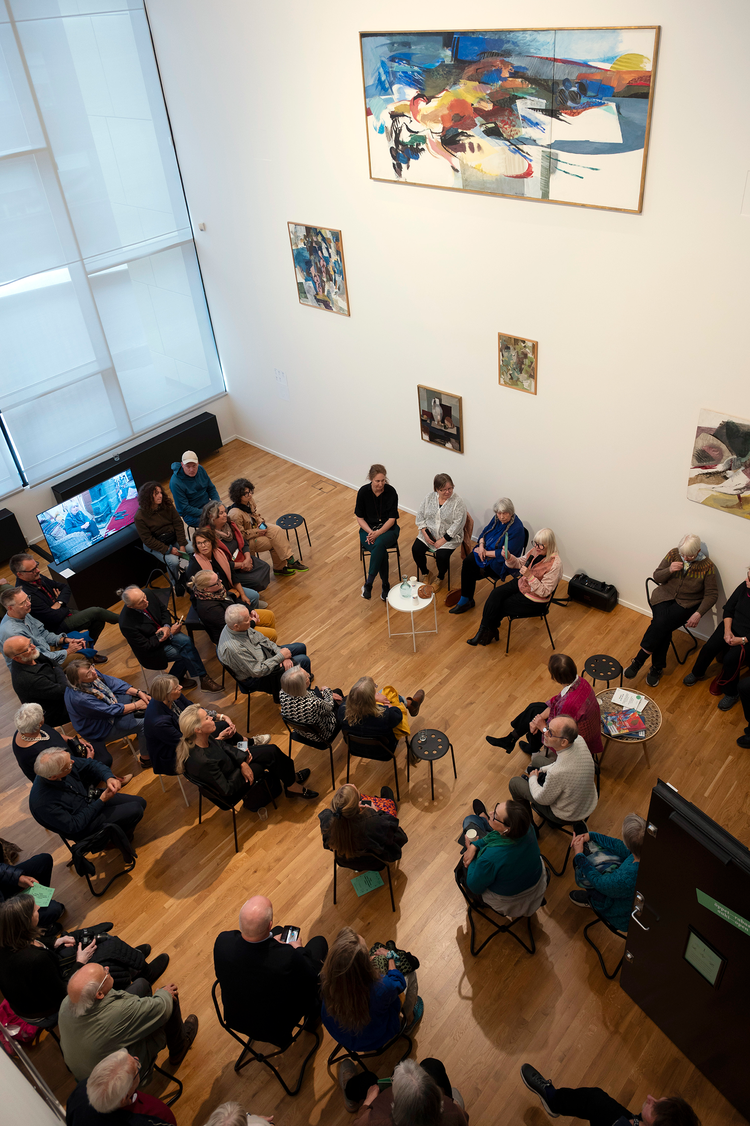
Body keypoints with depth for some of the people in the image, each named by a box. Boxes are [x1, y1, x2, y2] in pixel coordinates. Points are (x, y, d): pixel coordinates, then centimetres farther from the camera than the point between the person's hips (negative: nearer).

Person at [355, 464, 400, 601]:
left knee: (379, 544, -35)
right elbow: (360, 518, -2)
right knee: (382, 551, -30)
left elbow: (392, 519, -10)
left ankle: (368, 583, -30)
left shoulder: (391, 492, -11)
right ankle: (385, 584, -16)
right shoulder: (363, 492, -9)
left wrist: (378, 533, -23)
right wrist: (370, 532, -18)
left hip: (388, 529, -1)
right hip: (368, 529, 1)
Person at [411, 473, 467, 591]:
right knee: (416, 549, -16)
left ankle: (440, 578, 8)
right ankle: (425, 573, 11)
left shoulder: (458, 502, -14)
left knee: (442, 556, -25)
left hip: (448, 537, -4)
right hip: (429, 533, 4)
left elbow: (457, 524, -18)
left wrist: (443, 540, -20)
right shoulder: (430, 497, -1)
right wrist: (424, 533, -8)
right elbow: (420, 514, 4)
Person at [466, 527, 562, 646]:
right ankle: (484, 630, -8)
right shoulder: (535, 550, -6)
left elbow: (545, 592, -23)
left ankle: (489, 632, 19)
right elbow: (520, 563, 10)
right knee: (495, 594, -15)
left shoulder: (555, 564, -26)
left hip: (534, 601, -7)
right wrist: (508, 557, -11)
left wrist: (530, 576, -33)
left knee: (500, 606, -7)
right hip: (521, 584, 7)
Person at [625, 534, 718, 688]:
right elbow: (657, 577, 4)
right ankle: (657, 668, -18)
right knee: (663, 627, -28)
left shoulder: (707, 567, -10)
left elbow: (711, 594, -5)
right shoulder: (673, 554, -3)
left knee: (661, 624, -29)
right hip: (665, 596, 2)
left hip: (687, 604, -2)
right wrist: (669, 570, -18)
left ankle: (638, 661, -21)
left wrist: (698, 613, -18)